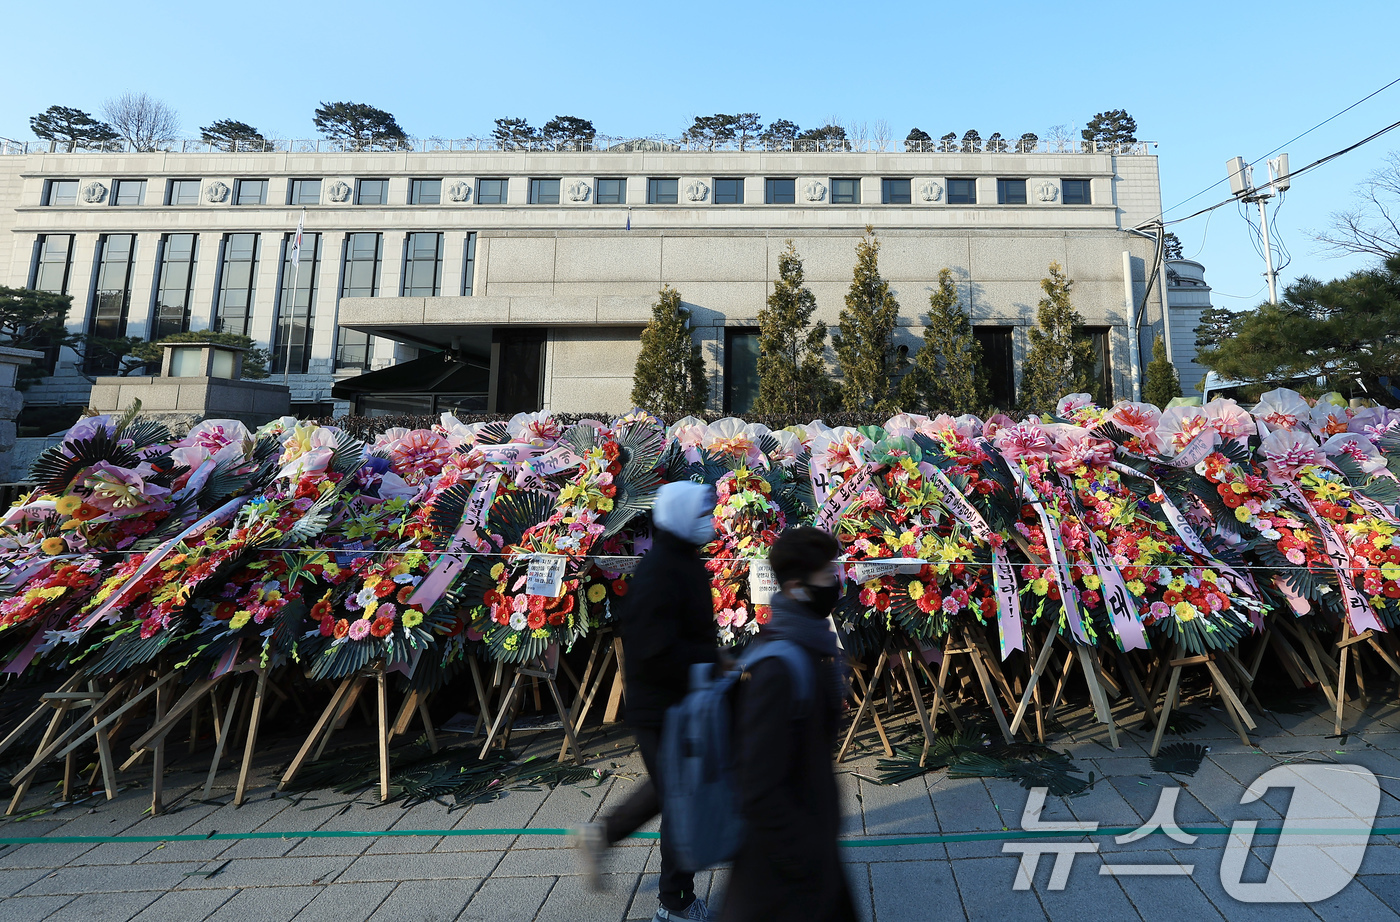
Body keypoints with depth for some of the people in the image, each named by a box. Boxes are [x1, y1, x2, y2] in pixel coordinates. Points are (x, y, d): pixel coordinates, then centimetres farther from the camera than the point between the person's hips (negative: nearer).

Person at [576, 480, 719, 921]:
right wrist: (717, 662, -24)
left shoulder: (685, 563, 6)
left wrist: (713, 658, 4)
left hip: (682, 702, 10)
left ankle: (601, 834, 42)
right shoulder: (658, 573, -26)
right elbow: (657, 651, -32)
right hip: (663, 708, -10)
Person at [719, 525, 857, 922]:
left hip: (812, 832, 9)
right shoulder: (777, 667, -32)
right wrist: (801, 858, -19)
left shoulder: (811, 646, -1)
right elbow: (759, 788, -29)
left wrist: (826, 821, 17)